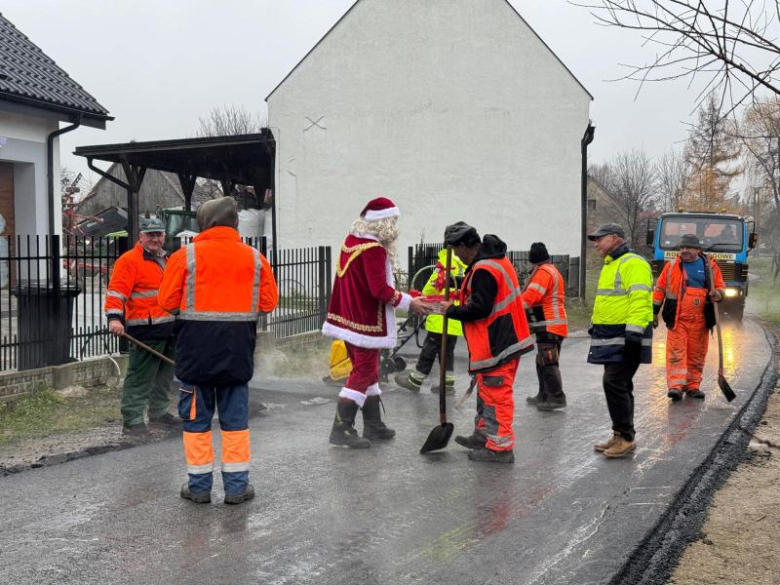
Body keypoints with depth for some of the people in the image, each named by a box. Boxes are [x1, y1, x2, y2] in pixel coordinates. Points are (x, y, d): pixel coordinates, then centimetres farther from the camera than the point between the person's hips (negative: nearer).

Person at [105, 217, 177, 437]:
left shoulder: (165, 260, 19)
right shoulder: (129, 260, -9)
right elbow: (117, 291, -18)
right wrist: (114, 318, -31)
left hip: (169, 328, 9)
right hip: (145, 330, -9)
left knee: (165, 374, 17)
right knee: (140, 377, -8)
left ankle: (158, 412, 30)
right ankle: (131, 420, -4)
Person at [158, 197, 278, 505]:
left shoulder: (186, 256, -5)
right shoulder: (254, 258, 1)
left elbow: (167, 301, -4)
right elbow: (269, 302, 5)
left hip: (196, 350, -2)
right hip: (238, 352, 2)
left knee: (197, 417, 9)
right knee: (235, 417, 10)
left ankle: (199, 485, 16)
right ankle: (237, 486, 14)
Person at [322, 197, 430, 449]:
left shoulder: (351, 240, 7)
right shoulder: (374, 249, -21)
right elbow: (380, 290, -23)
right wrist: (409, 303, -12)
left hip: (348, 317, 9)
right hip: (366, 321, -9)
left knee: (368, 371, 17)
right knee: (363, 374, -1)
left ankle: (373, 425, 26)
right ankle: (341, 430, 0)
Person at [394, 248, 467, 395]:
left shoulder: (447, 259, -14)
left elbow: (435, 284, -14)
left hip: (443, 316, -7)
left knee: (429, 349, 2)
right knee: (447, 351, 16)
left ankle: (415, 381, 11)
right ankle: (448, 383, 18)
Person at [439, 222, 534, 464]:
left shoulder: (484, 269, -21)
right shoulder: (496, 260, 13)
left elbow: (479, 308, -23)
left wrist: (452, 310, -11)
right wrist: (458, 285, 16)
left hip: (496, 344, -11)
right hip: (504, 338, 11)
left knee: (496, 393, -5)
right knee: (486, 389, 22)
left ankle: (500, 447, 1)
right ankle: (484, 434, 35)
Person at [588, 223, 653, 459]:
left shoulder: (633, 263, -13)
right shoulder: (610, 265, 20)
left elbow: (640, 300, -22)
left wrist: (634, 333, -27)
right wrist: (596, 326, 26)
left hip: (625, 338, -10)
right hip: (611, 338, 10)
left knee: (614, 383, -13)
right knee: (618, 385, 12)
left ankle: (626, 437, -6)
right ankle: (620, 435, 19)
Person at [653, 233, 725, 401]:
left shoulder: (710, 267, 7)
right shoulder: (672, 266, 5)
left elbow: (721, 288, 15)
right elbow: (659, 289, 10)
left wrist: (717, 295, -9)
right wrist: (654, 312, 7)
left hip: (700, 321, 2)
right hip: (677, 319, -1)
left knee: (697, 354, 7)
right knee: (676, 353, -8)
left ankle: (693, 386, 19)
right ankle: (675, 386, -10)